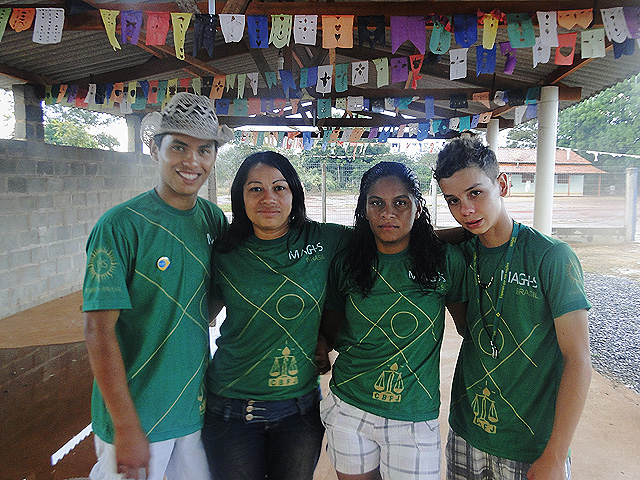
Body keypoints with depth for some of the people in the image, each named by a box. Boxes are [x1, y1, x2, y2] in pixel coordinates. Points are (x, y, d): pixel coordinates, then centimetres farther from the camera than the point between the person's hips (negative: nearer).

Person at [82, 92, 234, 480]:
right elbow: (99, 330, -16)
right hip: (135, 411, -5)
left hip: (197, 405, 5)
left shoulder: (214, 219, -1)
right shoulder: (120, 226, -17)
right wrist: (127, 427, -16)